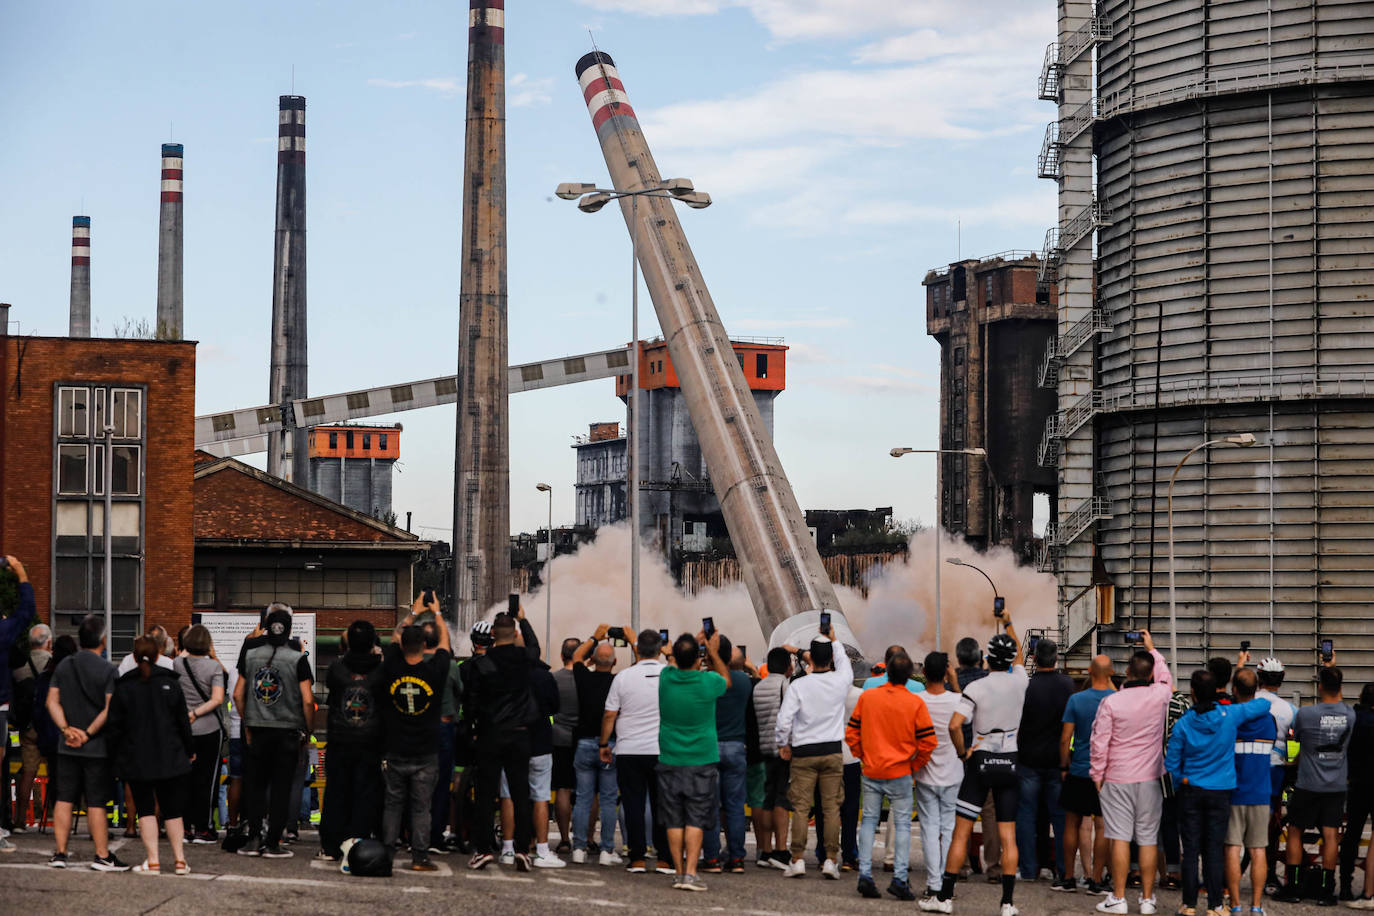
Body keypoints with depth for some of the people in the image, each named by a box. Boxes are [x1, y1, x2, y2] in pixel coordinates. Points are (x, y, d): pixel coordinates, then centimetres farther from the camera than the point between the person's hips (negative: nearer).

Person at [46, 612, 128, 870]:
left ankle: (60, 853, 9)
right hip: (97, 748, -4)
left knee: (65, 799, 9)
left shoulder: (64, 666, 5)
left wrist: (66, 729, -6)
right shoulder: (108, 670, -10)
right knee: (96, 802, -1)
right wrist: (88, 733, -12)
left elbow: (52, 701, 2)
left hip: (67, 747, 4)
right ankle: (102, 856, 2)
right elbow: (110, 709, -17)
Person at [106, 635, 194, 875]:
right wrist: (190, 750, 15)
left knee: (146, 809, 4)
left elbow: (115, 726, -2)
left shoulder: (123, 688, -3)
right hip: (170, 757, 1)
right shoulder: (170, 684, 0)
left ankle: (152, 861, -2)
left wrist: (117, 754, 11)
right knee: (173, 810, 10)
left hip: (136, 760, -1)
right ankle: (180, 860, 7)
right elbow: (183, 722, 3)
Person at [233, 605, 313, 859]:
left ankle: (254, 839, 8)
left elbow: (238, 694, 5)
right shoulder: (298, 659, -8)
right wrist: (309, 731, 2)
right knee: (281, 788, 3)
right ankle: (272, 843, 2)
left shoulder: (251, 654, 1)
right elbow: (307, 700, -11)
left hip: (257, 730, 3)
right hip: (287, 731, -2)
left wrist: (247, 725, 15)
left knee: (255, 785, 12)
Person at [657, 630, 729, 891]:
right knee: (696, 820, -1)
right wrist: (713, 652, 22)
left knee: (674, 821, 7)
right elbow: (726, 679, 12)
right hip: (701, 761, -2)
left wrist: (694, 643, 28)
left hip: (669, 760, 2)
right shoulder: (708, 682, -13)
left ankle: (679, 872, 9)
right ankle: (690, 873, -9)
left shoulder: (666, 677, -6)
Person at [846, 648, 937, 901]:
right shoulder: (915, 702, -8)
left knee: (869, 821, 11)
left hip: (871, 772, 2)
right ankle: (899, 878, -2)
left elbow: (851, 733, 4)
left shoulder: (867, 697, 0)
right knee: (902, 824, 4)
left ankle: (865, 875, 3)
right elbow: (928, 741, -8)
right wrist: (915, 765, 5)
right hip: (900, 772, -2)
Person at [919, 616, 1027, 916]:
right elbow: (1018, 655, 23)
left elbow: (954, 725, -22)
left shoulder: (976, 687, -10)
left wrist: (963, 752, -5)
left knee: (961, 832, 2)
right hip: (1010, 763, 3)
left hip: (980, 760, -3)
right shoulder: (1019, 681, -1)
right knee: (1008, 836, 3)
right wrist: (1008, 624, 35)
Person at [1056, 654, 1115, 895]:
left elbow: (1065, 740, -3)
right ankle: (1096, 880, 3)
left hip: (1079, 771, 0)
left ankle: (1068, 877, 13)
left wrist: (1064, 767, 7)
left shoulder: (1076, 699, -6)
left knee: (1072, 823, 10)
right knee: (1102, 826, 3)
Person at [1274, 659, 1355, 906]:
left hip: (1308, 784, -3)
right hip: (1337, 785, 3)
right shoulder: (1350, 715, -4)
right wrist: (1332, 669, 27)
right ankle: (1327, 890, 4)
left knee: (1295, 832, 9)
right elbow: (1336, 701, 18)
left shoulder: (1305, 714, -14)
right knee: (1331, 835, 3)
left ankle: (1292, 886, 10)